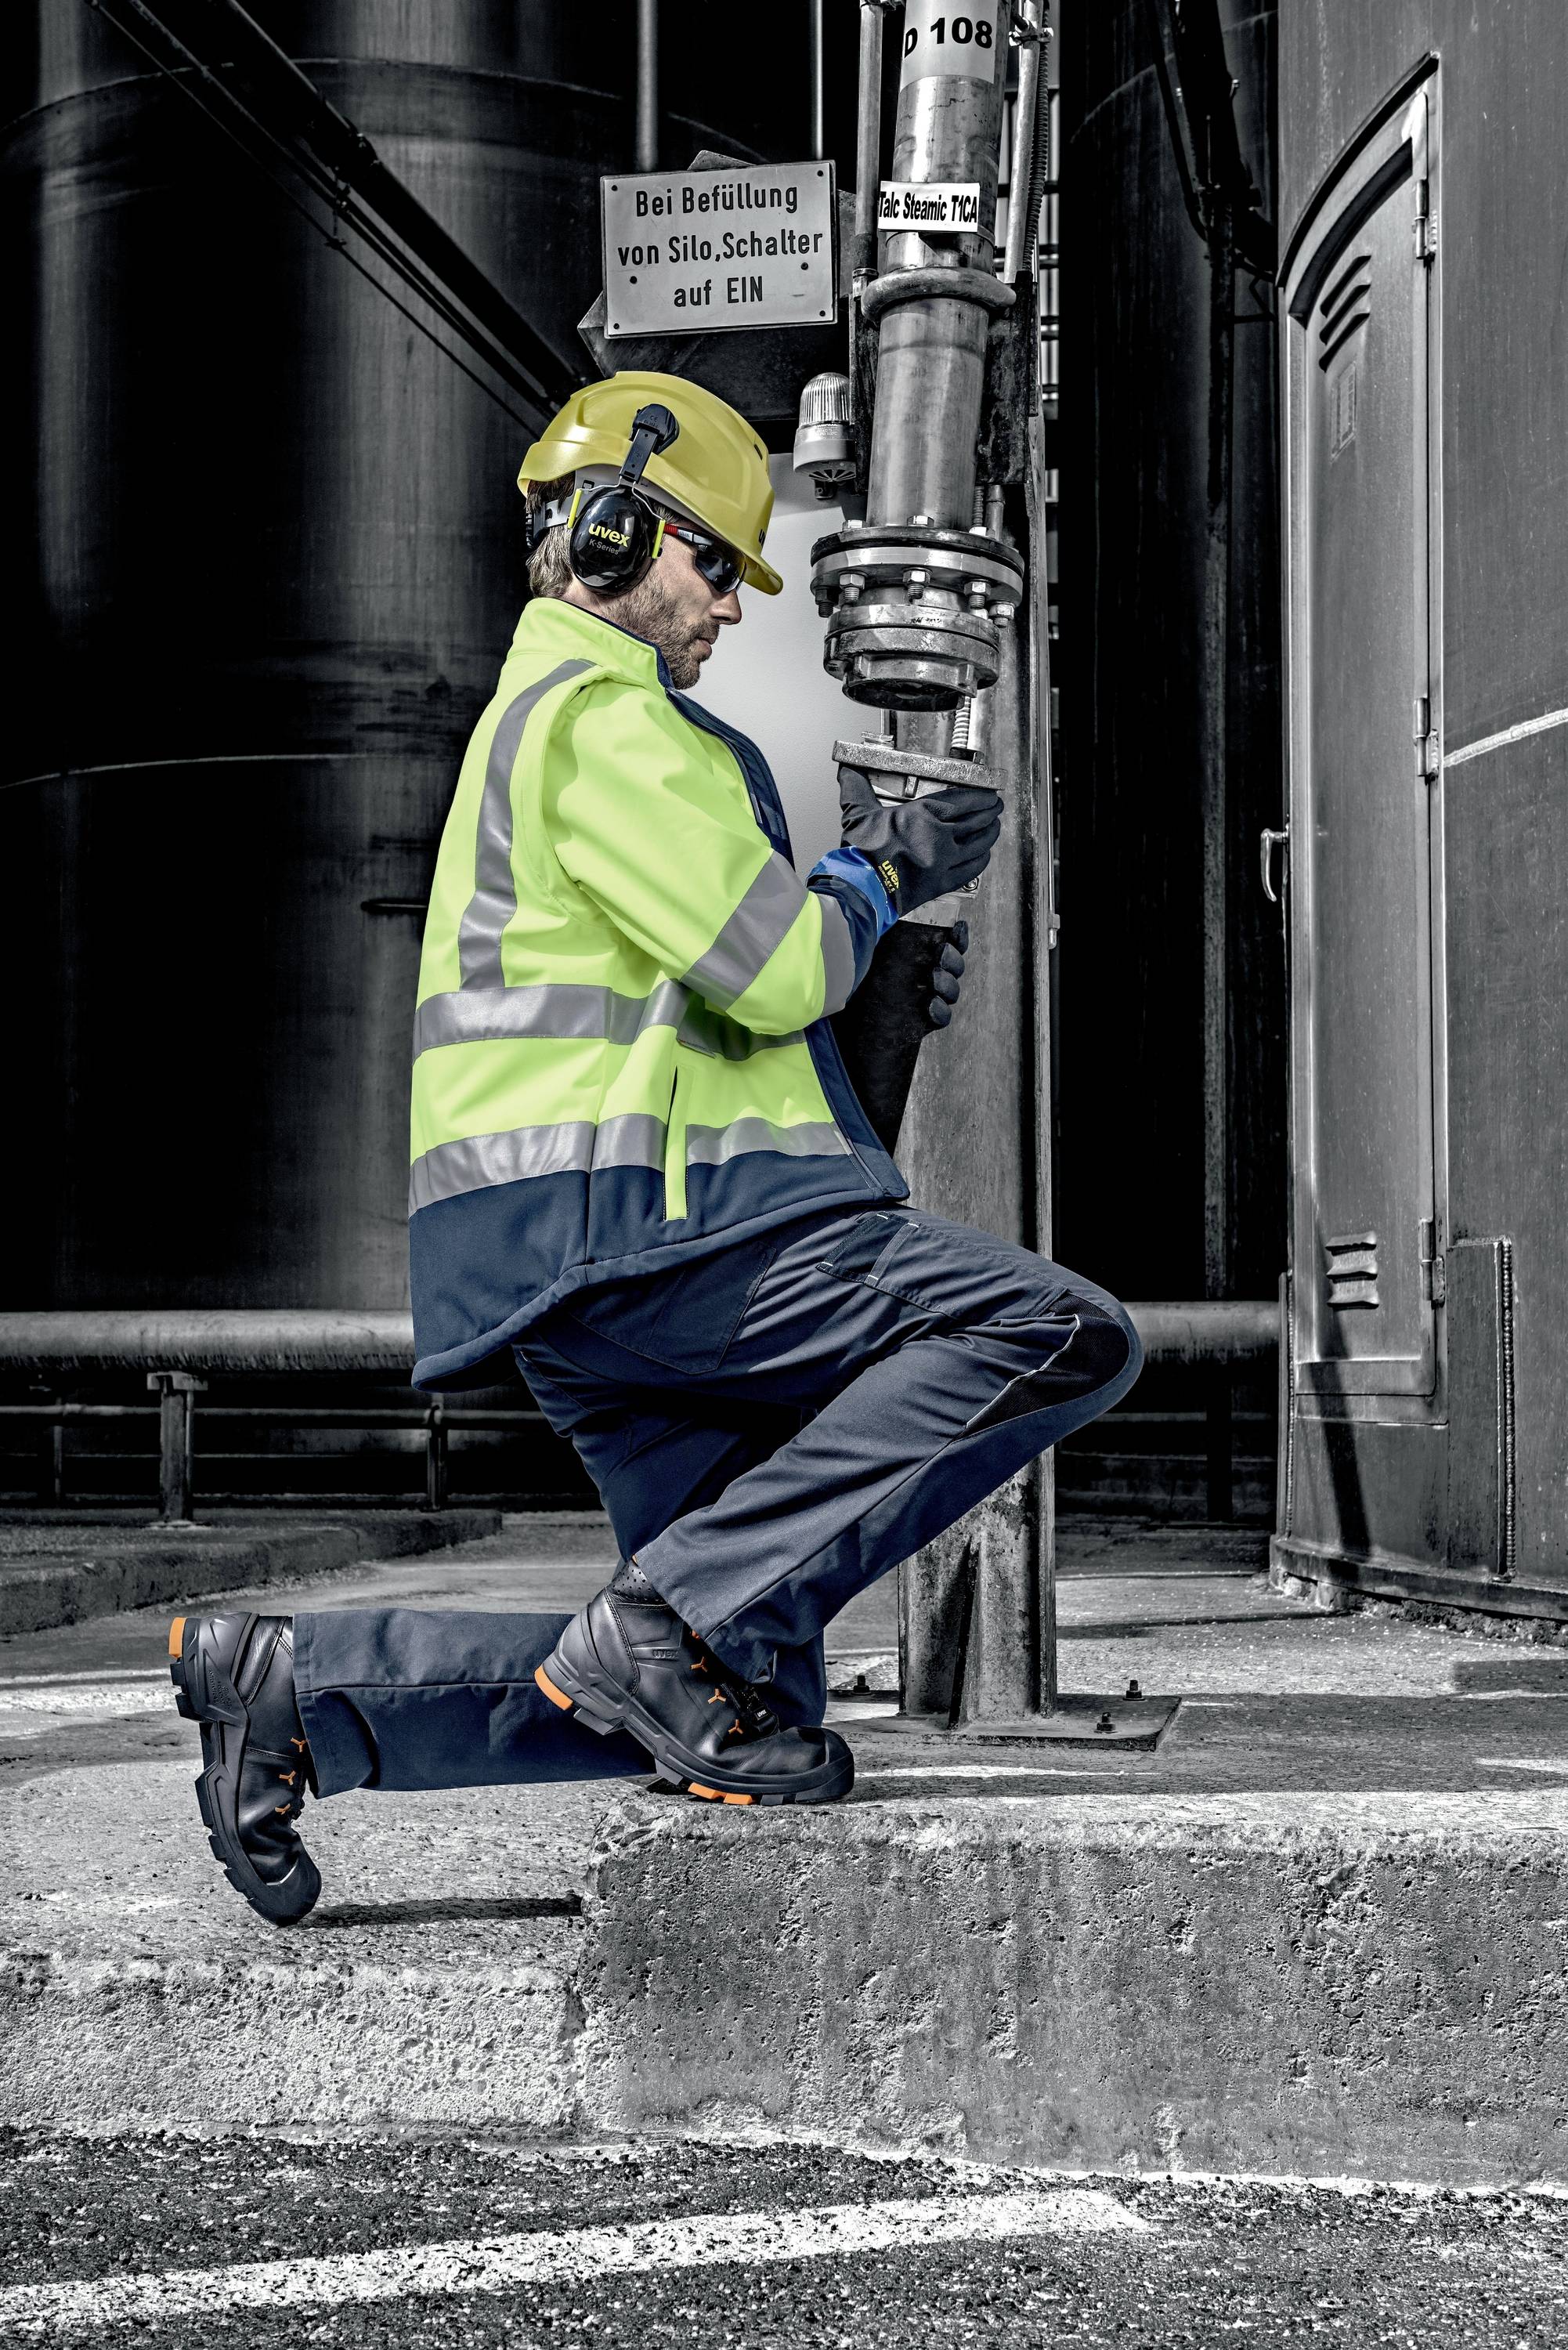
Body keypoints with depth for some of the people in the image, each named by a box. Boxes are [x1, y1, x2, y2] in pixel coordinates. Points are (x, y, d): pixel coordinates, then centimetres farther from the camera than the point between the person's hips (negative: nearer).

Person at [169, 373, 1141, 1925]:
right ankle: (686, 1620, -23)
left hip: (580, 1274, 11)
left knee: (743, 1694, 9)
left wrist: (871, 975, 18)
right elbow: (774, 969, -13)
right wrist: (881, 872, 6)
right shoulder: (605, 718, -5)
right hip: (640, 1225, -11)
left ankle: (296, 1687, 7)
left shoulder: (536, 718, 29)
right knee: (1065, 1336, -20)